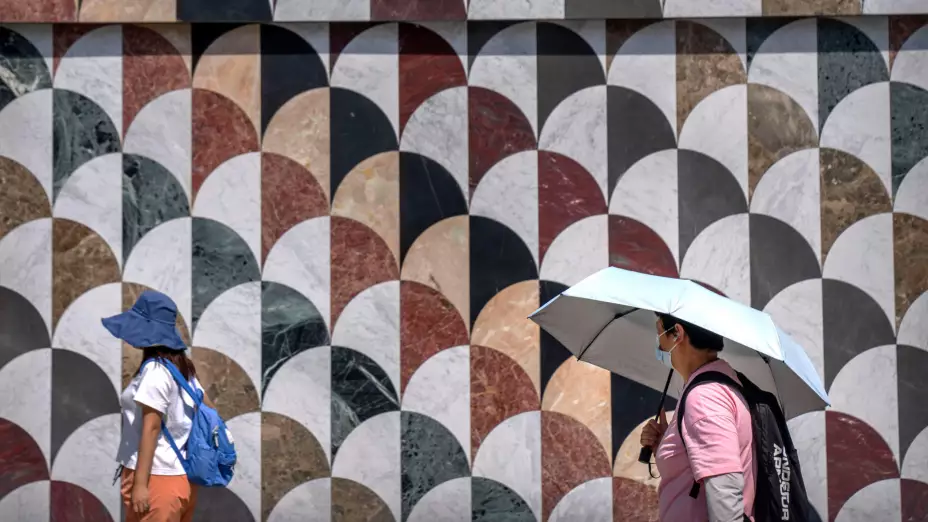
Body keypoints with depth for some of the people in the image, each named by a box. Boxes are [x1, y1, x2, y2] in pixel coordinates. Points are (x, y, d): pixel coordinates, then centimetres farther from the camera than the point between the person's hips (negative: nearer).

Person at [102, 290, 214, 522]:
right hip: (181, 477, 9)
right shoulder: (182, 368, 12)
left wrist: (140, 483, -19)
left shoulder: (155, 370, -14)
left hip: (156, 478, -9)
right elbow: (209, 410, 17)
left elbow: (150, 428, -18)